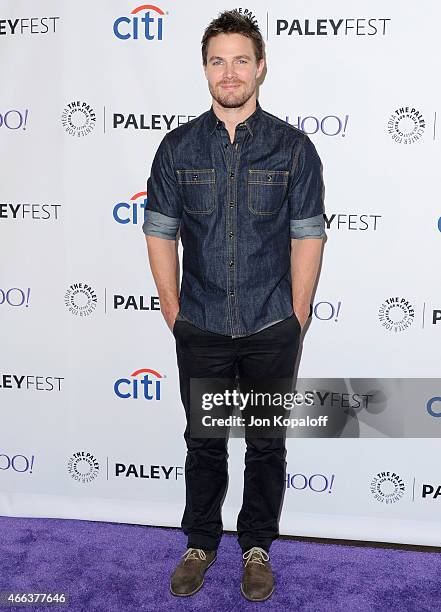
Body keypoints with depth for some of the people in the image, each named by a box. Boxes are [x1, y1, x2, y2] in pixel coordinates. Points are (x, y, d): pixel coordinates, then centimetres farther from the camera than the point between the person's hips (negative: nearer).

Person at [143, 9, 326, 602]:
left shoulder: (293, 147, -3)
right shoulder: (179, 146, 1)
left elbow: (307, 236, -2)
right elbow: (160, 233, 3)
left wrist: (296, 320, -3)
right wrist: (173, 311, 2)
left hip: (272, 329, -1)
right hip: (201, 330, 1)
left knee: (267, 444, 13)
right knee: (204, 442, 14)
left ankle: (257, 547, 34)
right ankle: (201, 543, 35)